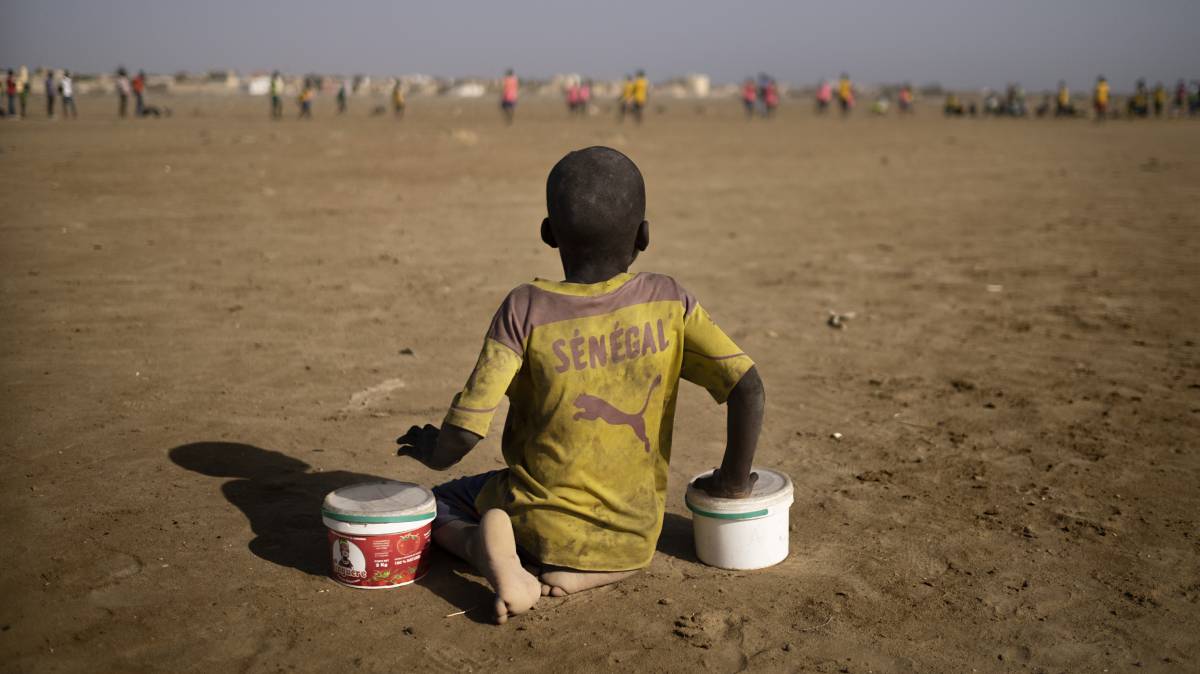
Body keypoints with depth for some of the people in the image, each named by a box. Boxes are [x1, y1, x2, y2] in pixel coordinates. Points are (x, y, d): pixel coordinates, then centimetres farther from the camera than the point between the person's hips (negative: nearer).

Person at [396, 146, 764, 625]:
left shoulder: (525, 309, -14)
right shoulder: (668, 302, -8)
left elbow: (464, 430, -16)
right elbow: (747, 387, -14)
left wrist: (432, 451, 8)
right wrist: (733, 482, 0)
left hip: (540, 525, -2)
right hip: (635, 539, 2)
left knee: (439, 503, 25)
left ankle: (490, 552, -8)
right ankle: (589, 573, 4)